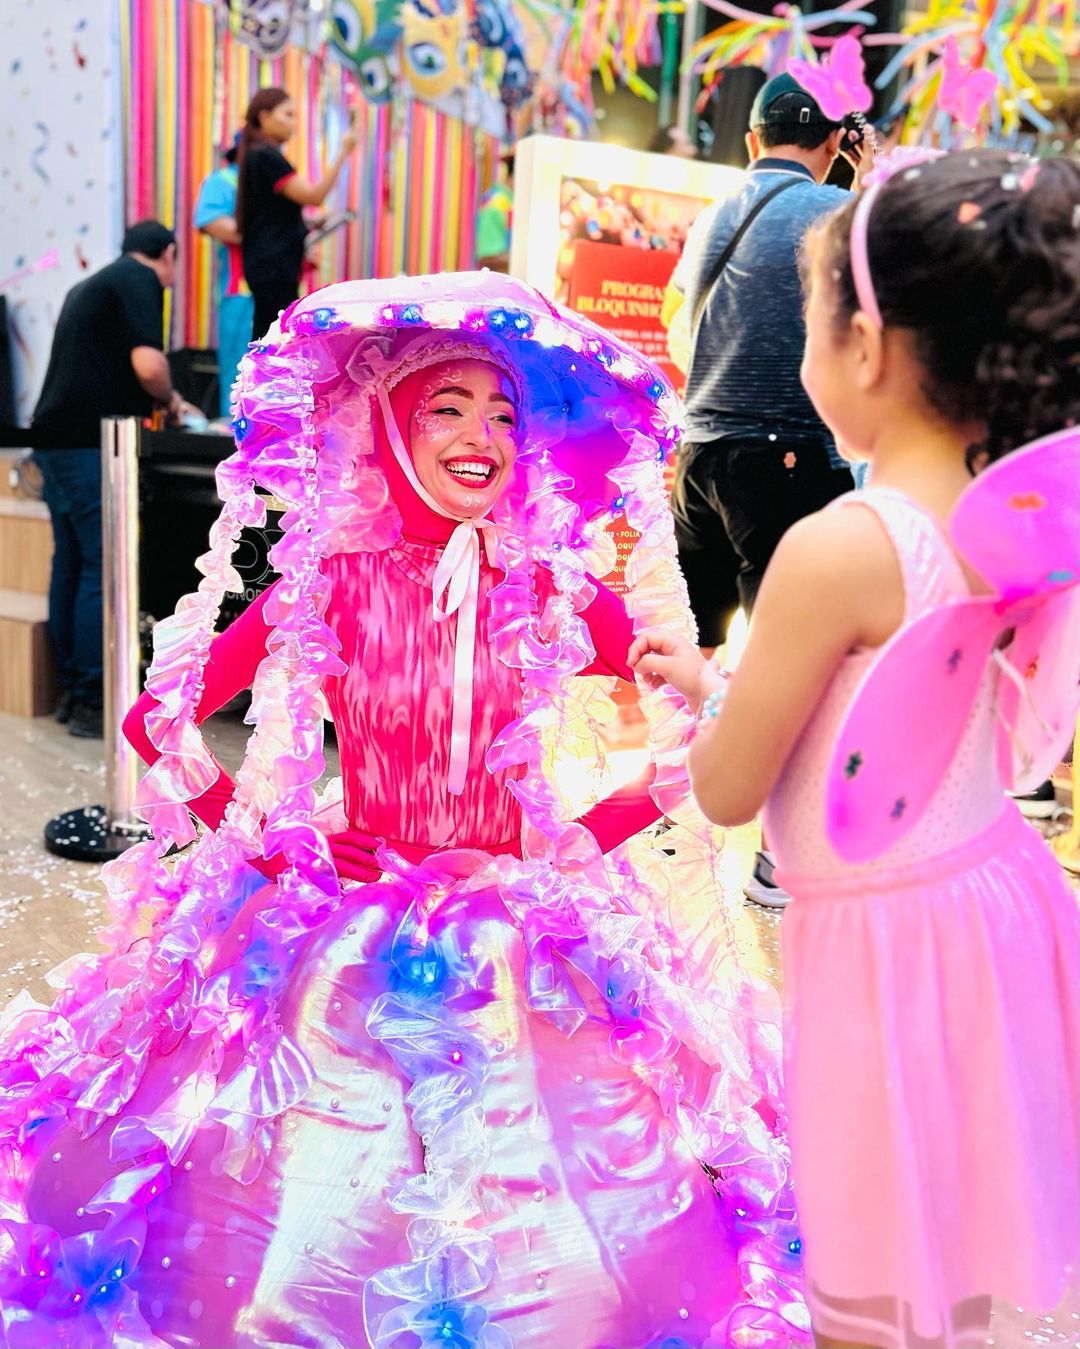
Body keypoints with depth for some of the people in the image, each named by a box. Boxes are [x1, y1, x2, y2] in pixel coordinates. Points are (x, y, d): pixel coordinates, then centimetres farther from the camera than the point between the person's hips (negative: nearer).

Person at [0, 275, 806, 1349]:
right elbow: (156, 718, 1)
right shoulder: (333, 585, -5)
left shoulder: (558, 598, -3)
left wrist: (594, 834, -4)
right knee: (304, 1250, 1)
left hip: (526, 940, 1)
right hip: (348, 933, 0)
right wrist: (252, 833, -2)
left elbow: (707, 730, 1)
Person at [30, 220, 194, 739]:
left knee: (70, 564, 11)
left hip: (57, 439, 9)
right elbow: (148, 365, -18)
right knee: (104, 569, -6)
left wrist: (157, 400, 34)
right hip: (89, 444, -9)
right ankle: (92, 704, -3)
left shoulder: (92, 284, 23)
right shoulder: (140, 281, -5)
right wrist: (170, 402, 1)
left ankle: (70, 690, 17)